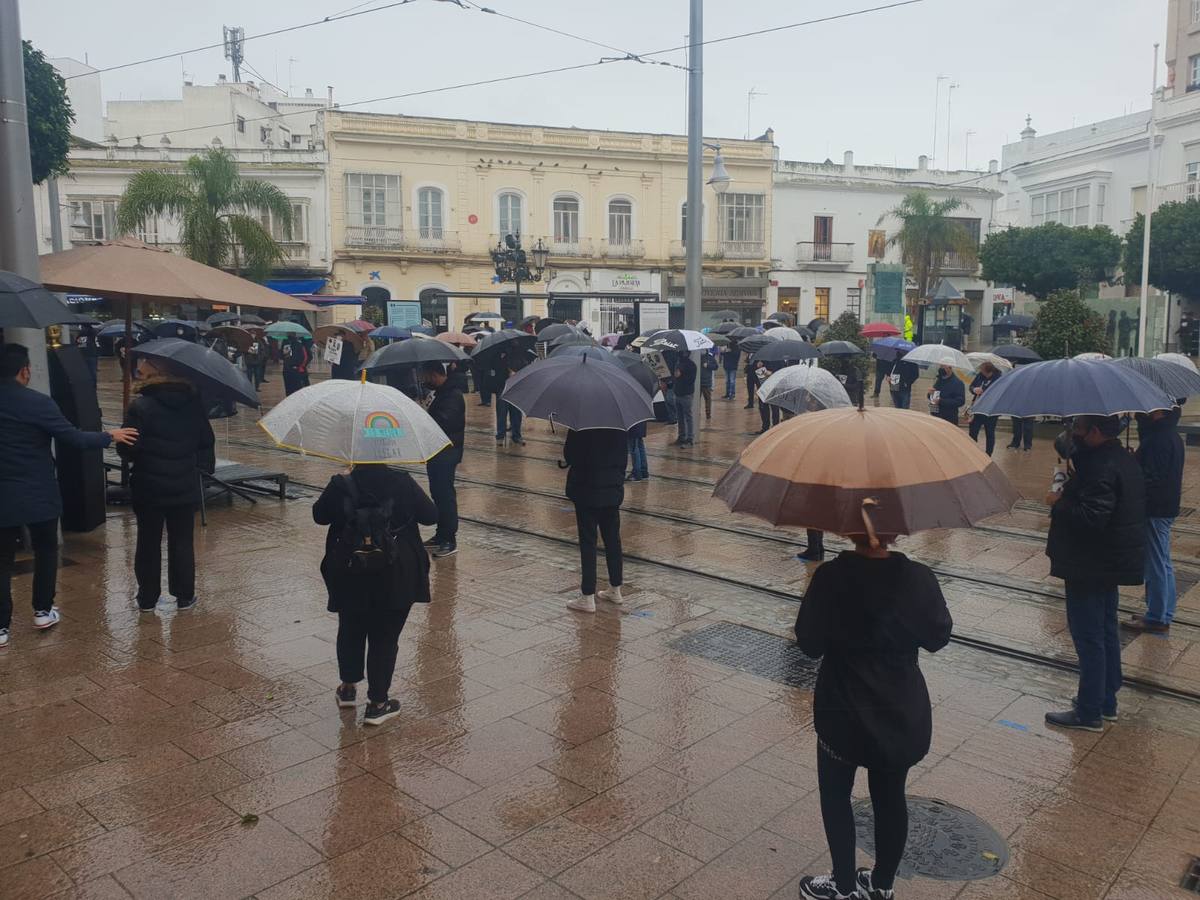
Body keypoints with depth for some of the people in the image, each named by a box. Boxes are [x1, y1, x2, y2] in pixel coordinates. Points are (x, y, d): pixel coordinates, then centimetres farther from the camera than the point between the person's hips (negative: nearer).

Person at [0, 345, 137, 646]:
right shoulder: (38, 402, -14)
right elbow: (73, 438, -15)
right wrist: (109, 436, -2)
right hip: (39, 495, -3)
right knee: (45, 551, 18)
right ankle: (43, 612, 27)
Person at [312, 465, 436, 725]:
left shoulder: (341, 486, -9)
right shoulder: (402, 483, -11)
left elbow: (320, 516, 7)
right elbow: (430, 516, -1)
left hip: (350, 575, 2)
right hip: (394, 577, -2)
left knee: (351, 630, 23)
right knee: (385, 636, 8)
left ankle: (348, 687, 38)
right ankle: (377, 704, 14)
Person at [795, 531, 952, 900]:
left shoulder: (830, 577, -20)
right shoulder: (918, 578, -13)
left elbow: (810, 644, -11)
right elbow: (938, 638, 1)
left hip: (844, 711, -2)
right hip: (902, 713, 3)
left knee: (836, 795, 18)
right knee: (890, 797, 19)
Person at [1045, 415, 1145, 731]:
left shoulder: (1102, 468, -25)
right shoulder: (1123, 458, 8)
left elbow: (1091, 517, -31)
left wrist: (1058, 504, -17)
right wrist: (1069, 443, -4)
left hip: (1090, 568, -10)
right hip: (1112, 562, 10)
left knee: (1088, 638, 0)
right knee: (1106, 632, 20)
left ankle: (1089, 713, 9)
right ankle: (1107, 701, 33)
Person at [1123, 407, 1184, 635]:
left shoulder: (1158, 439, -23)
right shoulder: (1173, 436, 9)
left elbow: (1152, 480, -26)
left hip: (1155, 511, -10)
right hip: (1167, 507, 10)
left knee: (1155, 565, 0)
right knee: (1163, 564, 18)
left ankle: (1156, 619, 10)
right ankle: (1163, 615, 28)